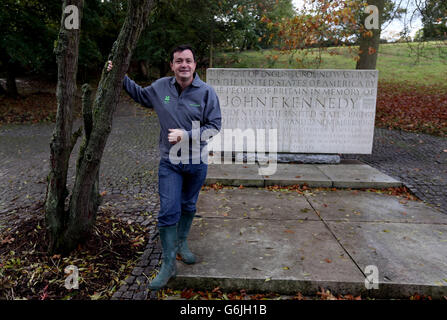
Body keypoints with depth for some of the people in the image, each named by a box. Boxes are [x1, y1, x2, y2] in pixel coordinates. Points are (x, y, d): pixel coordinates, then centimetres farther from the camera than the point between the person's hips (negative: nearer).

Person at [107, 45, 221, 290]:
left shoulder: (206, 92, -10)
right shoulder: (161, 87, -1)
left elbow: (214, 126, -9)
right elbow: (140, 95, 21)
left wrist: (186, 135, -20)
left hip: (197, 161, 0)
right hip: (170, 162, 0)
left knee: (189, 207, 18)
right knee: (168, 212, -4)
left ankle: (181, 244, 42)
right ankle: (168, 264, 10)